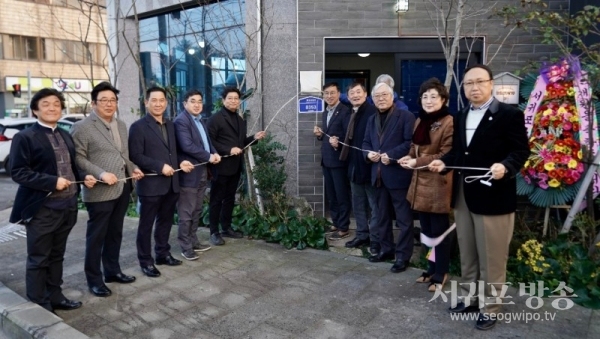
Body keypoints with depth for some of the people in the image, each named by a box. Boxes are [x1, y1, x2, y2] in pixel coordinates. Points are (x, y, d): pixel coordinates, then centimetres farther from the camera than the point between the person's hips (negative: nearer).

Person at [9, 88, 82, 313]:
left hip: (67, 206, 7)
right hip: (42, 208, -6)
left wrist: (84, 178, 1)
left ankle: (55, 297, 30)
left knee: (56, 256, 18)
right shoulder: (24, 137, -7)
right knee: (38, 259, 6)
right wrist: (52, 182, -21)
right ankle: (39, 305, 18)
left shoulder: (66, 136, 14)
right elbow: (18, 172, -14)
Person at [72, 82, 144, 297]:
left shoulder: (121, 125, 14)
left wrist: (132, 168, 5)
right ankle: (94, 279, 17)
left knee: (115, 234, 17)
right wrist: (101, 174, -22)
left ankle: (113, 271, 31)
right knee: (96, 237, 5)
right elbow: (78, 158, -13)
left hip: (122, 189, 7)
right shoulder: (82, 127, -8)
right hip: (100, 192, -7)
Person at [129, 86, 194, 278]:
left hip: (171, 184, 7)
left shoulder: (170, 125, 13)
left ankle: (163, 254, 32)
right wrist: (160, 167, -20)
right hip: (150, 185, -6)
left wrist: (180, 163, 2)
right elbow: (135, 156, -15)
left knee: (165, 221, 17)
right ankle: (146, 261, 18)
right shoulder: (138, 127, -8)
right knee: (146, 225, 6)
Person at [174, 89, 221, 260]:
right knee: (186, 212, 0)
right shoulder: (181, 121, -14)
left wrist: (215, 153, -1)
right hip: (189, 173, -9)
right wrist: (208, 156, -16)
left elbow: (206, 141, 20)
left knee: (197, 210, 16)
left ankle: (193, 241, 27)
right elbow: (187, 145, -23)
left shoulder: (200, 121, 16)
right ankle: (186, 247, 10)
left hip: (202, 172, 9)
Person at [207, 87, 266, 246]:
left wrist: (254, 137, 2)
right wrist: (229, 150, -22)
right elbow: (211, 141, -14)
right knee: (217, 199, 2)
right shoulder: (215, 118, -7)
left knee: (230, 198, 14)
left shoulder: (240, 120, 16)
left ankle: (227, 228, 25)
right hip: (221, 165, -7)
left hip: (235, 166, 7)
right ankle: (214, 232, 10)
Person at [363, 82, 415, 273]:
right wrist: (369, 153, -3)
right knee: (382, 216, 15)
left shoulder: (405, 116, -4)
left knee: (403, 218, 1)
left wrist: (391, 155, -21)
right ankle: (386, 249, 28)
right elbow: (366, 142, 18)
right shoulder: (372, 120, 17)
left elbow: (410, 142, -13)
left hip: (398, 174, -7)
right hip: (379, 175, 7)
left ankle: (403, 256, 9)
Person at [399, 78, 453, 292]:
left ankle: (441, 274, 21)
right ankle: (433, 269, 32)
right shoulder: (420, 121, 13)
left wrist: (417, 162, -15)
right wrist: (409, 158, 0)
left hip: (438, 185, -8)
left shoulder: (449, 123, -13)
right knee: (426, 231, 16)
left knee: (439, 232, 5)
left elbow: (446, 156, -16)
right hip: (420, 183, 8)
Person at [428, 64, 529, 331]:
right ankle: (469, 297, 34)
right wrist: (444, 162, -2)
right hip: (463, 195, 7)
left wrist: (505, 167, -30)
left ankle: (489, 307, 22)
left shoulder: (510, 114, -8)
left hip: (493, 196, -6)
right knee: (467, 254, 18)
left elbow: (521, 150, -12)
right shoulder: (461, 117, 13)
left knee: (491, 258, 6)